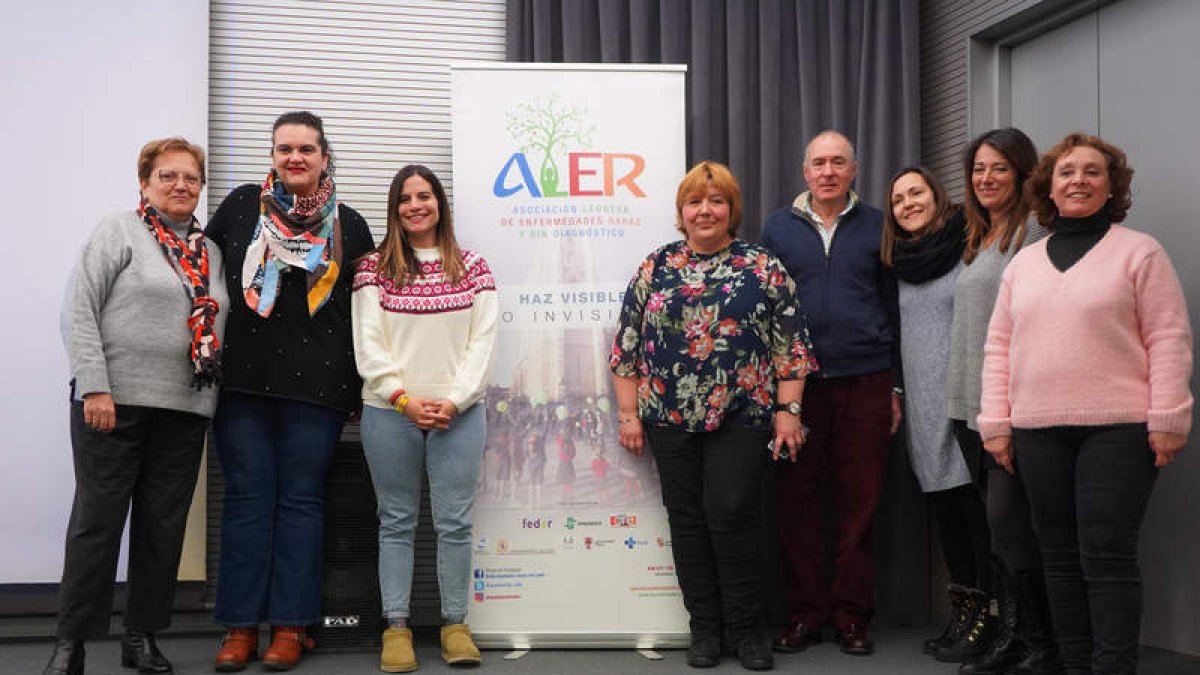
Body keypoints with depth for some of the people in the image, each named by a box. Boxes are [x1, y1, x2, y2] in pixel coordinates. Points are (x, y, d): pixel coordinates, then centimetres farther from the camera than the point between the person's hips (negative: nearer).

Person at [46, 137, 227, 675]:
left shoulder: (210, 252, 15)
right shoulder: (118, 232, 0)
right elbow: (80, 312, -7)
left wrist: (212, 394, 10)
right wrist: (94, 388, -14)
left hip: (186, 409, 5)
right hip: (114, 403, -5)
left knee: (164, 526, 8)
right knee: (97, 520, 0)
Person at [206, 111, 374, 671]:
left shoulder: (347, 225, 7)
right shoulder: (242, 205, 8)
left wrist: (359, 386, 5)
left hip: (316, 387, -1)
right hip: (242, 379, 1)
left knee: (301, 501, 2)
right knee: (247, 499, 3)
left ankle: (290, 626, 9)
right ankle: (240, 626, 10)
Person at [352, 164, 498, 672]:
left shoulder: (471, 266, 7)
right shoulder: (375, 268, 4)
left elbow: (483, 341, 1)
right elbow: (367, 344, -1)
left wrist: (453, 401, -9)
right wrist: (404, 399, -11)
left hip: (458, 414, 0)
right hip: (390, 413, 0)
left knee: (455, 522, 2)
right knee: (397, 522, 6)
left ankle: (455, 623, 13)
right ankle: (396, 626, 12)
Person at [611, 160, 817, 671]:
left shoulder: (764, 268, 3)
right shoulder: (654, 268, 8)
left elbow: (791, 344, 2)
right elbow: (626, 346, 8)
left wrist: (788, 409, -5)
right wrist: (628, 413, 4)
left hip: (741, 415, -2)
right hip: (672, 418, 3)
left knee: (731, 515, -7)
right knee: (687, 519, 6)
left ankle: (745, 628, 10)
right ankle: (705, 627, 18)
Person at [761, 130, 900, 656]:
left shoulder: (876, 227, 7)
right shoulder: (778, 227, 9)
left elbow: (893, 308, 9)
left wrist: (896, 386, 6)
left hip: (866, 383, 0)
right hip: (796, 382, 1)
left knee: (859, 503, 3)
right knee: (797, 500, 3)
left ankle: (851, 613, 14)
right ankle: (804, 612, 14)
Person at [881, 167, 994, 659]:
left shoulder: (970, 248, -2)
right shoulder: (900, 263, 16)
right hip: (923, 405, 6)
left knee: (975, 502, -7)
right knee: (943, 506, 7)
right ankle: (964, 612, 15)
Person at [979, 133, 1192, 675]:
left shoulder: (1138, 252, 2)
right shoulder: (1023, 263, 15)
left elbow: (1169, 339, -3)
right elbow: (999, 347, 13)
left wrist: (1167, 420, -11)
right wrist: (996, 424, 7)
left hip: (1117, 428, -4)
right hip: (1038, 432, 5)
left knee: (1107, 556, -6)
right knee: (1061, 558, 7)